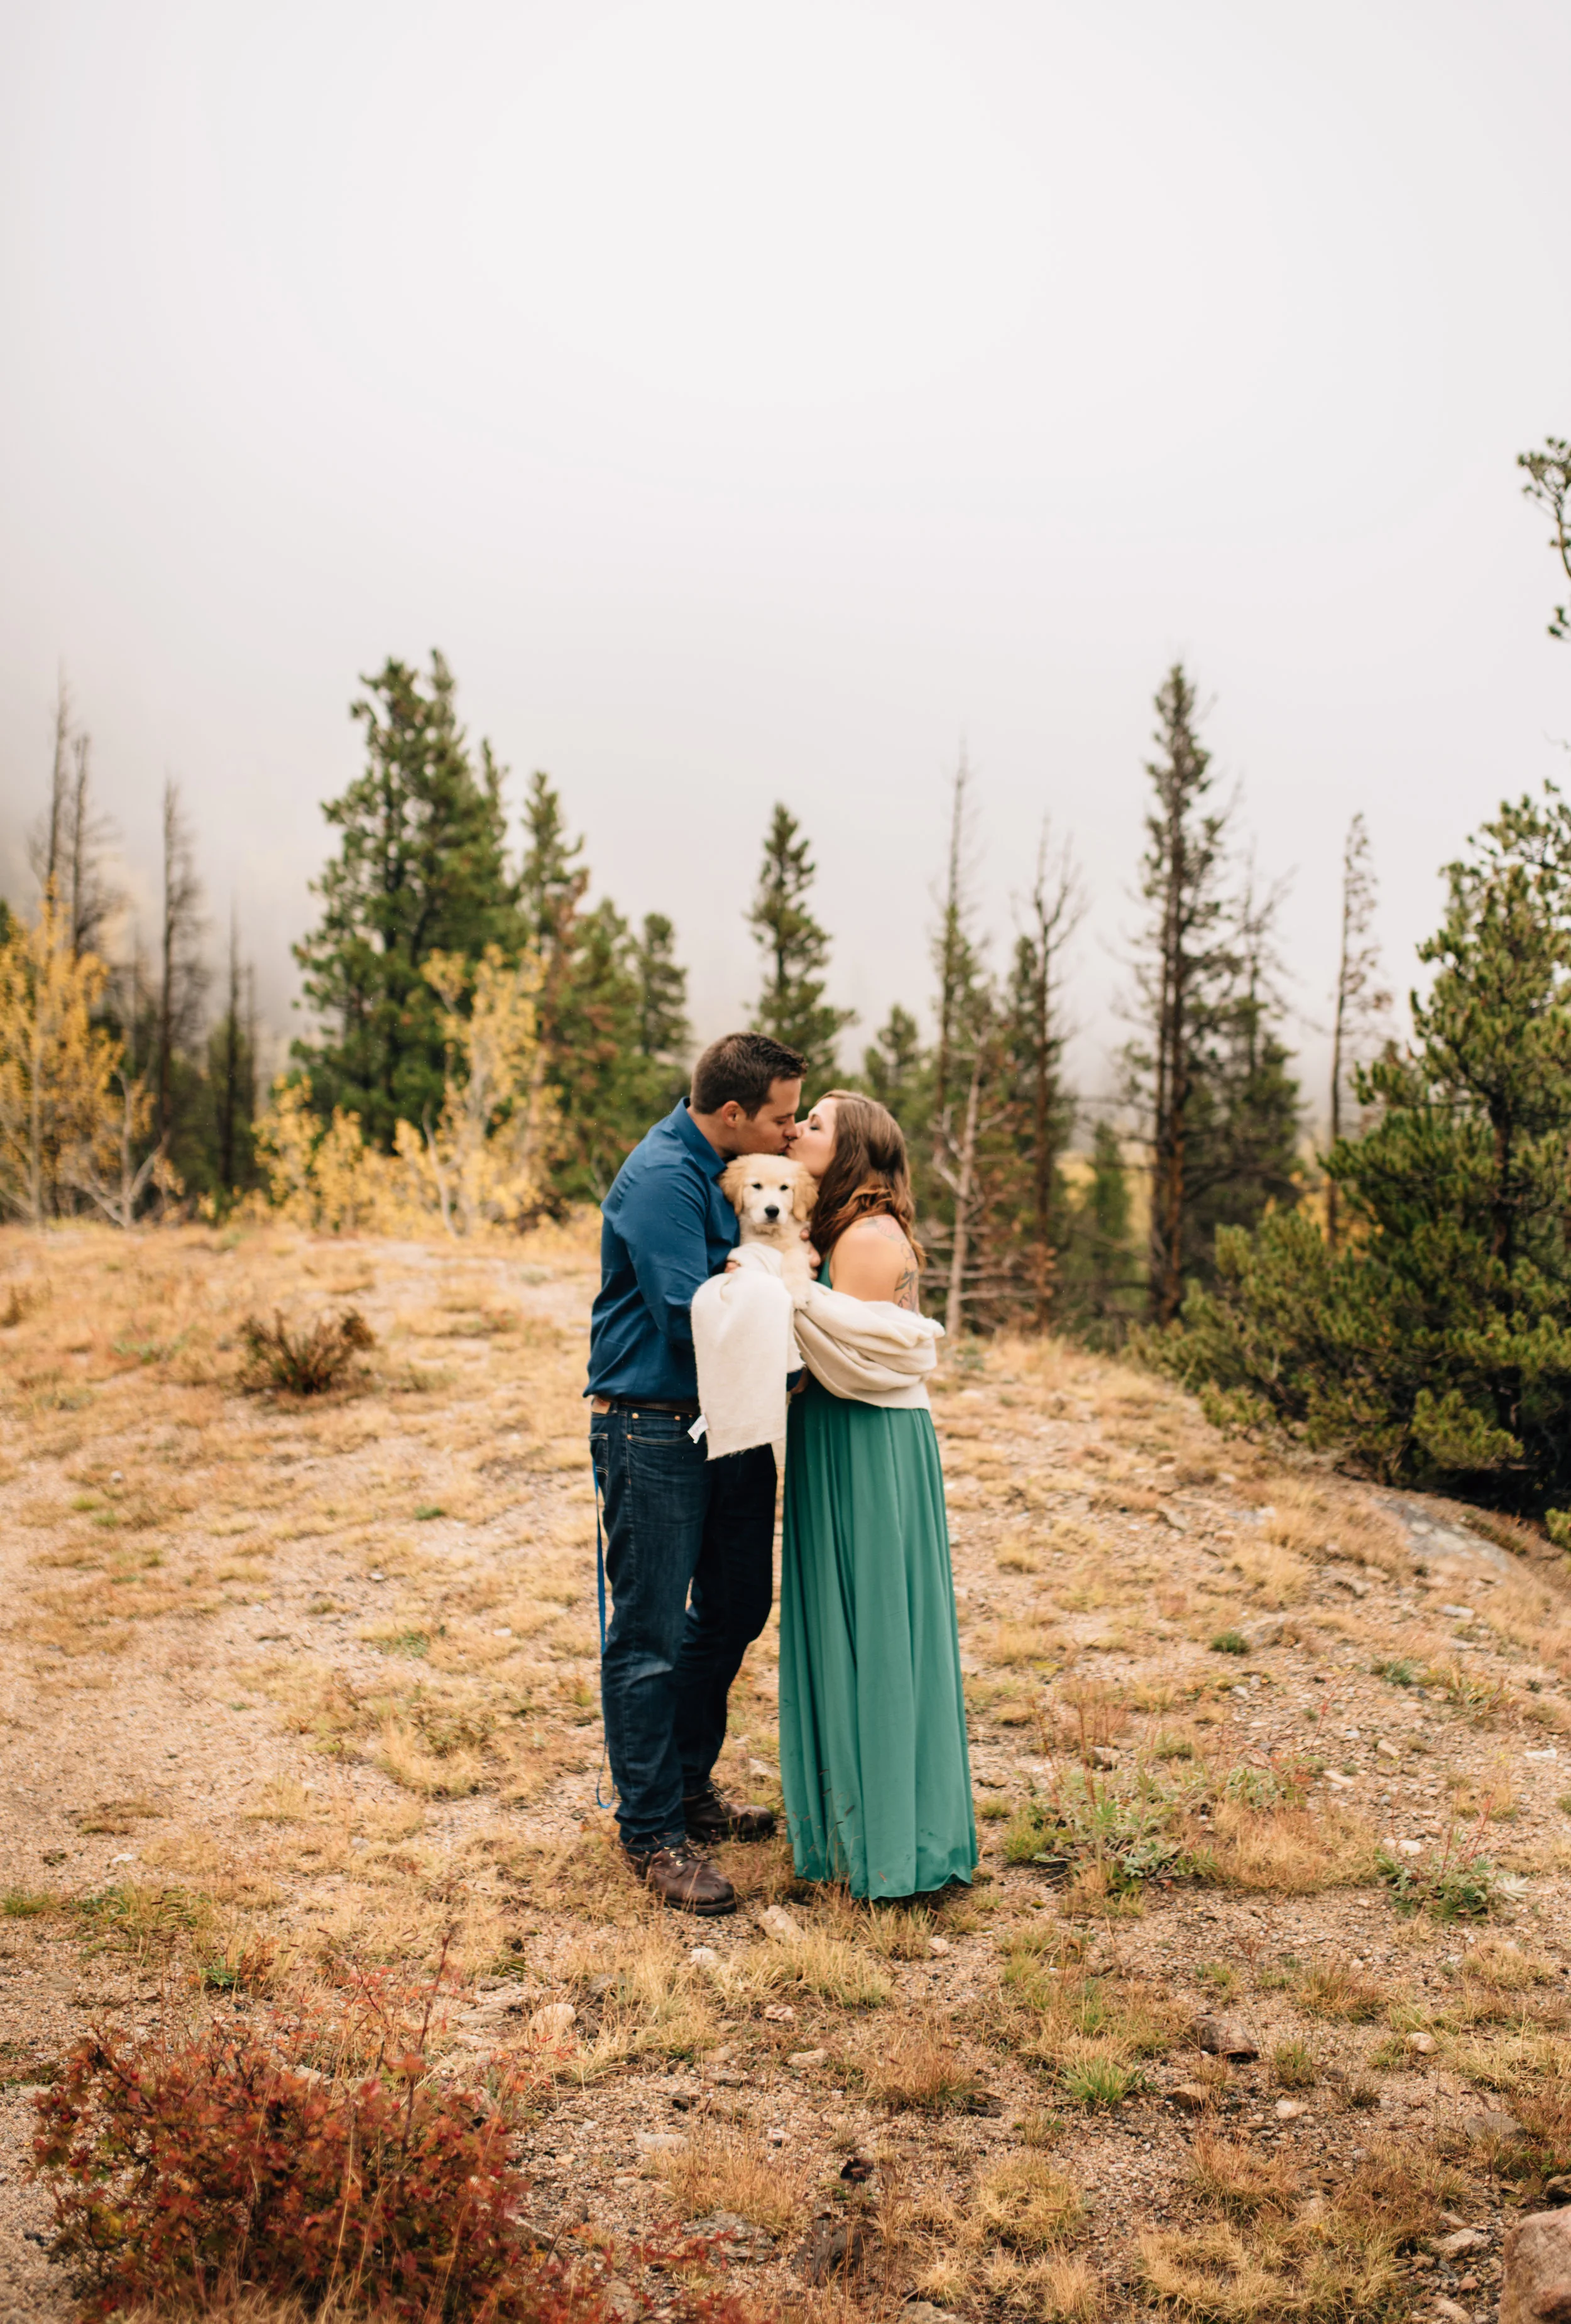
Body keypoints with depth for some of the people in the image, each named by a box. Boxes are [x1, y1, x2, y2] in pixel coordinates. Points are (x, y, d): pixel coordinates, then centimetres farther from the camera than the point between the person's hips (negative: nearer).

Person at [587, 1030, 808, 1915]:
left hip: (730, 1423, 10)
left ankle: (689, 1784, 36)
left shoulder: (735, 1170, 10)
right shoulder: (663, 1178, -19)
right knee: (651, 1635, 0)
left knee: (735, 1609, 19)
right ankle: (654, 1831, 13)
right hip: (654, 1432, -10)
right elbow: (692, 1322, -24)